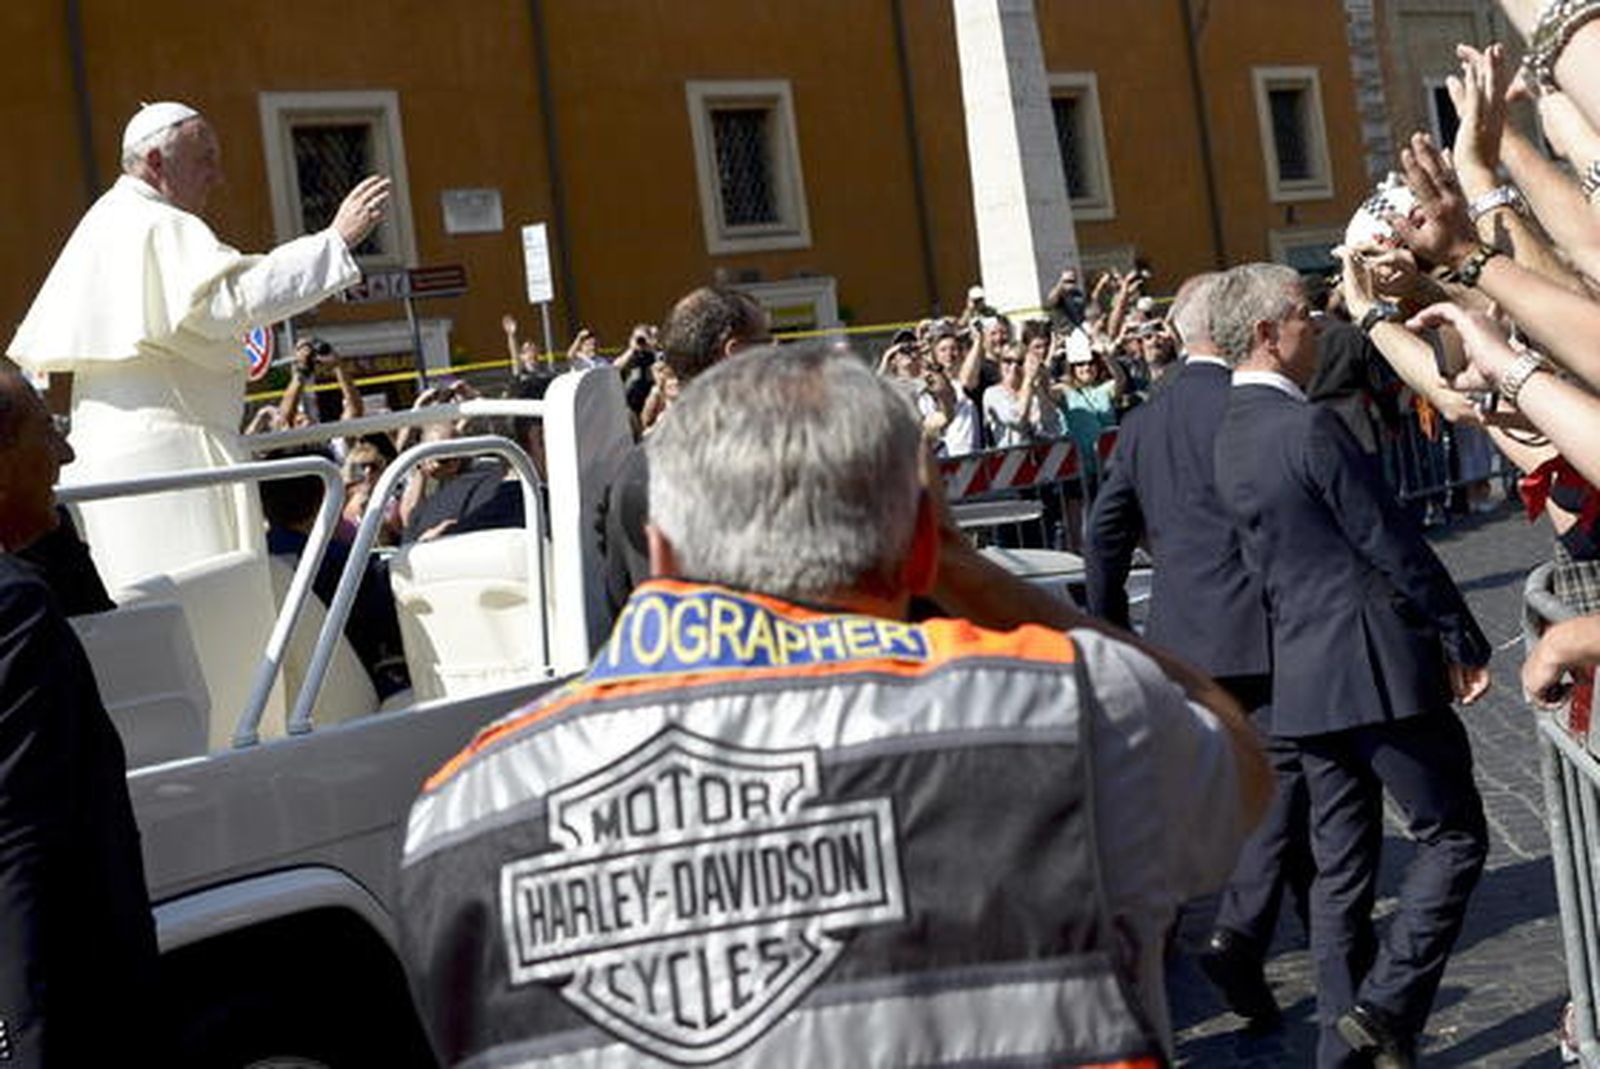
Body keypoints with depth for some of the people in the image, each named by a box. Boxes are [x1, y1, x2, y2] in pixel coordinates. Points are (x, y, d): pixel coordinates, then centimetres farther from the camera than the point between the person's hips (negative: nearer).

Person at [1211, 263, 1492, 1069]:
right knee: (1453, 837, 2)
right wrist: (1462, 641, -5)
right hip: (1378, 664, -8)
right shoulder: (1310, 427, -17)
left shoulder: (1230, 438, 10)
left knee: (1340, 864, 12)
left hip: (1302, 673, 8)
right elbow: (1393, 544, -14)